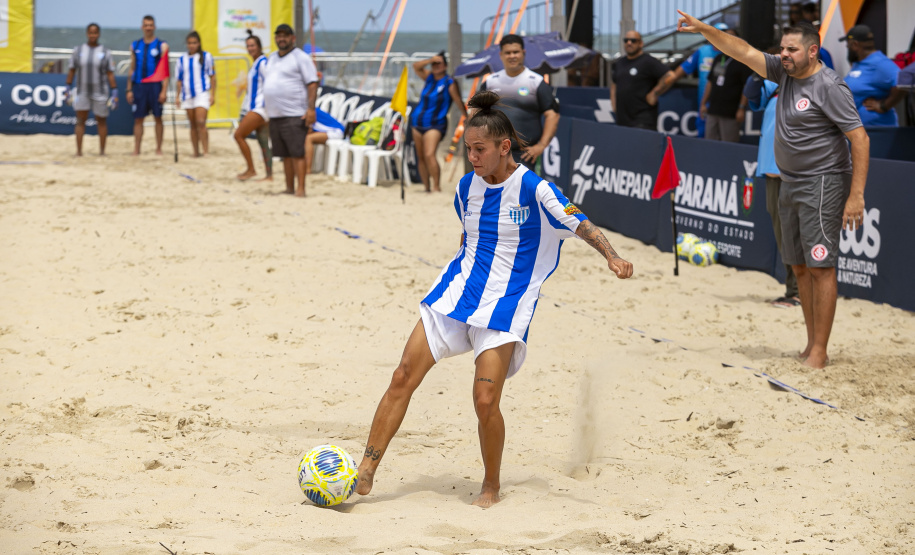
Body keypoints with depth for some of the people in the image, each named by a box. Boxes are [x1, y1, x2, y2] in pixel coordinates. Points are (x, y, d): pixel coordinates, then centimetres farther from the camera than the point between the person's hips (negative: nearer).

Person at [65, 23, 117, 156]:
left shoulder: (105, 52, 0)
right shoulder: (78, 50, 4)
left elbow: (110, 74, -1)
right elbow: (72, 70, 8)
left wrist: (114, 93, -5)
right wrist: (68, 89, 3)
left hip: (100, 93, -1)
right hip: (82, 91, 1)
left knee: (101, 121, 6)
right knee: (80, 120, -5)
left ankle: (102, 150, 15)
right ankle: (79, 150, -6)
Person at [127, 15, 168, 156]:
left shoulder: (162, 46, 3)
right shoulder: (135, 46, 12)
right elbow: (132, 69, 14)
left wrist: (164, 90, -10)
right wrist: (129, 90, 6)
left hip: (155, 86, -2)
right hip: (139, 85, 2)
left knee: (158, 117, 1)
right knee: (138, 119, 1)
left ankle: (159, 148, 8)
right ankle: (136, 149, 3)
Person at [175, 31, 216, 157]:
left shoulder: (206, 57, 2)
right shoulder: (182, 59, 10)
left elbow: (212, 76, 3)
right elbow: (179, 80, 15)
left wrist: (213, 95, -3)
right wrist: (177, 97, 10)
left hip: (202, 93, -4)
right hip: (187, 94, 4)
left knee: (201, 123, -16)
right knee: (193, 125, 8)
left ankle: (206, 152, -17)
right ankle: (196, 153, 14)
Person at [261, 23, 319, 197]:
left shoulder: (301, 58, -4)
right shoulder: (272, 58, 19)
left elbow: (312, 84, -10)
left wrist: (311, 108, -19)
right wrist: (268, 110, 20)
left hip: (294, 115, -7)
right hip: (275, 115, 7)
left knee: (297, 153, -11)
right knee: (285, 154, 9)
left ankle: (300, 189, -12)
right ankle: (289, 188, 13)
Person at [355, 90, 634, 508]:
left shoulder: (534, 189, -10)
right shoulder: (468, 186, 8)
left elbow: (581, 224, -15)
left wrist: (612, 256, -31)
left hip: (504, 306, -5)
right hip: (454, 295, 5)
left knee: (485, 400, -15)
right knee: (403, 377, -5)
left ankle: (491, 487, 9)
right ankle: (365, 473, 1)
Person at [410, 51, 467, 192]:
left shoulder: (449, 83, -7)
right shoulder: (429, 77, 9)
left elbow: (458, 101, -6)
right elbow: (416, 66, 0)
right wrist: (431, 60, -12)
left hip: (434, 124, -6)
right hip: (418, 122, 7)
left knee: (429, 155, -22)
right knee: (420, 156, 6)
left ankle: (436, 187, -21)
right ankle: (427, 187, 12)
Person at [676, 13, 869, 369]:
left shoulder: (829, 87, -16)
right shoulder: (785, 72, 7)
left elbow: (860, 139, -18)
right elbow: (744, 52, 7)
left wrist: (856, 195, -22)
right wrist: (704, 30, -6)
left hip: (822, 185, -9)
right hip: (790, 184, 9)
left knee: (820, 267, -10)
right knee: (800, 267, 10)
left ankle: (819, 353, -9)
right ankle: (811, 345, 16)